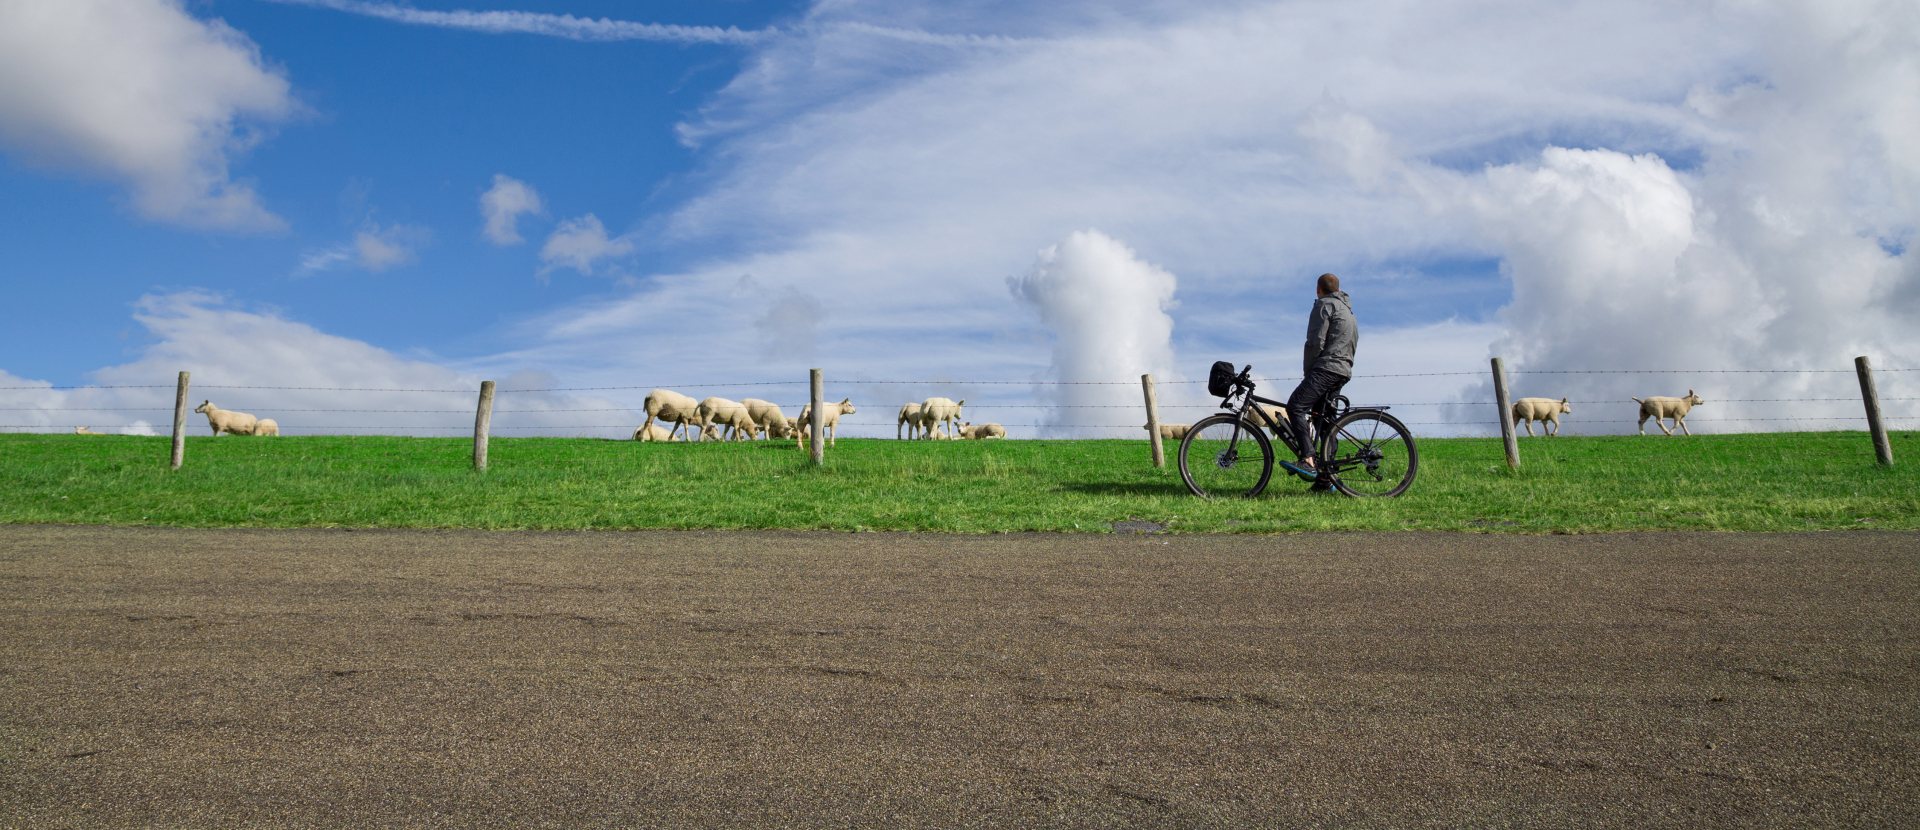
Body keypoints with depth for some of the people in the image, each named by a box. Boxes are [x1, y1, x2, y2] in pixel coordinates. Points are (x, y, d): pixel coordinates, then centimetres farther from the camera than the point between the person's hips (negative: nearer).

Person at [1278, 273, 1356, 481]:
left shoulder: (1324, 305, -1)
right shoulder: (1348, 310, 29)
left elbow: (1316, 341, -11)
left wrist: (1307, 371, -2)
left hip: (1326, 367, -10)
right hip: (1344, 370, 10)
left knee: (1295, 406, -20)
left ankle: (1308, 461, -33)